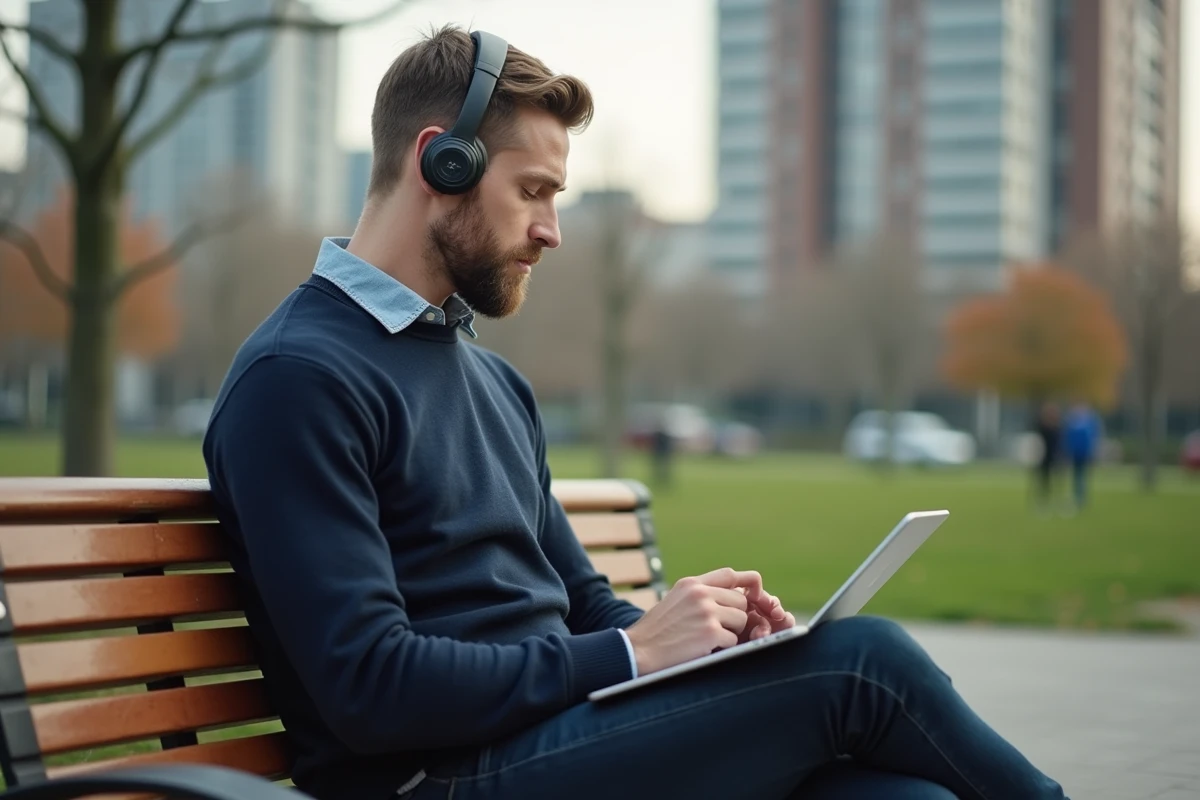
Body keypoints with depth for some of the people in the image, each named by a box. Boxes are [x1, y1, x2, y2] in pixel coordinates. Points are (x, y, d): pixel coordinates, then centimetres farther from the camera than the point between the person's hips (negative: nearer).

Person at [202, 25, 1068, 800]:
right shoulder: (297, 380, -8)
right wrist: (633, 651, -13)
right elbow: (369, 687, -16)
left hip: (556, 730, 8)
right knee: (859, 661, -18)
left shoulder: (496, 382, 21)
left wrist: (698, 623, 2)